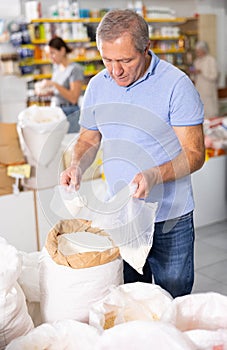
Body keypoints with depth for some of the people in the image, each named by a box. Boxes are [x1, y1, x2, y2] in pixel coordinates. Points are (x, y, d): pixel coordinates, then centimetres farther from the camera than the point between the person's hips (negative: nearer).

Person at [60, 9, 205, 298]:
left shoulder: (176, 84, -13)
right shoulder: (97, 85, 2)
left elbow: (194, 153, -13)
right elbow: (88, 139, 14)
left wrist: (154, 175, -30)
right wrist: (77, 166, -7)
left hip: (170, 219, -4)